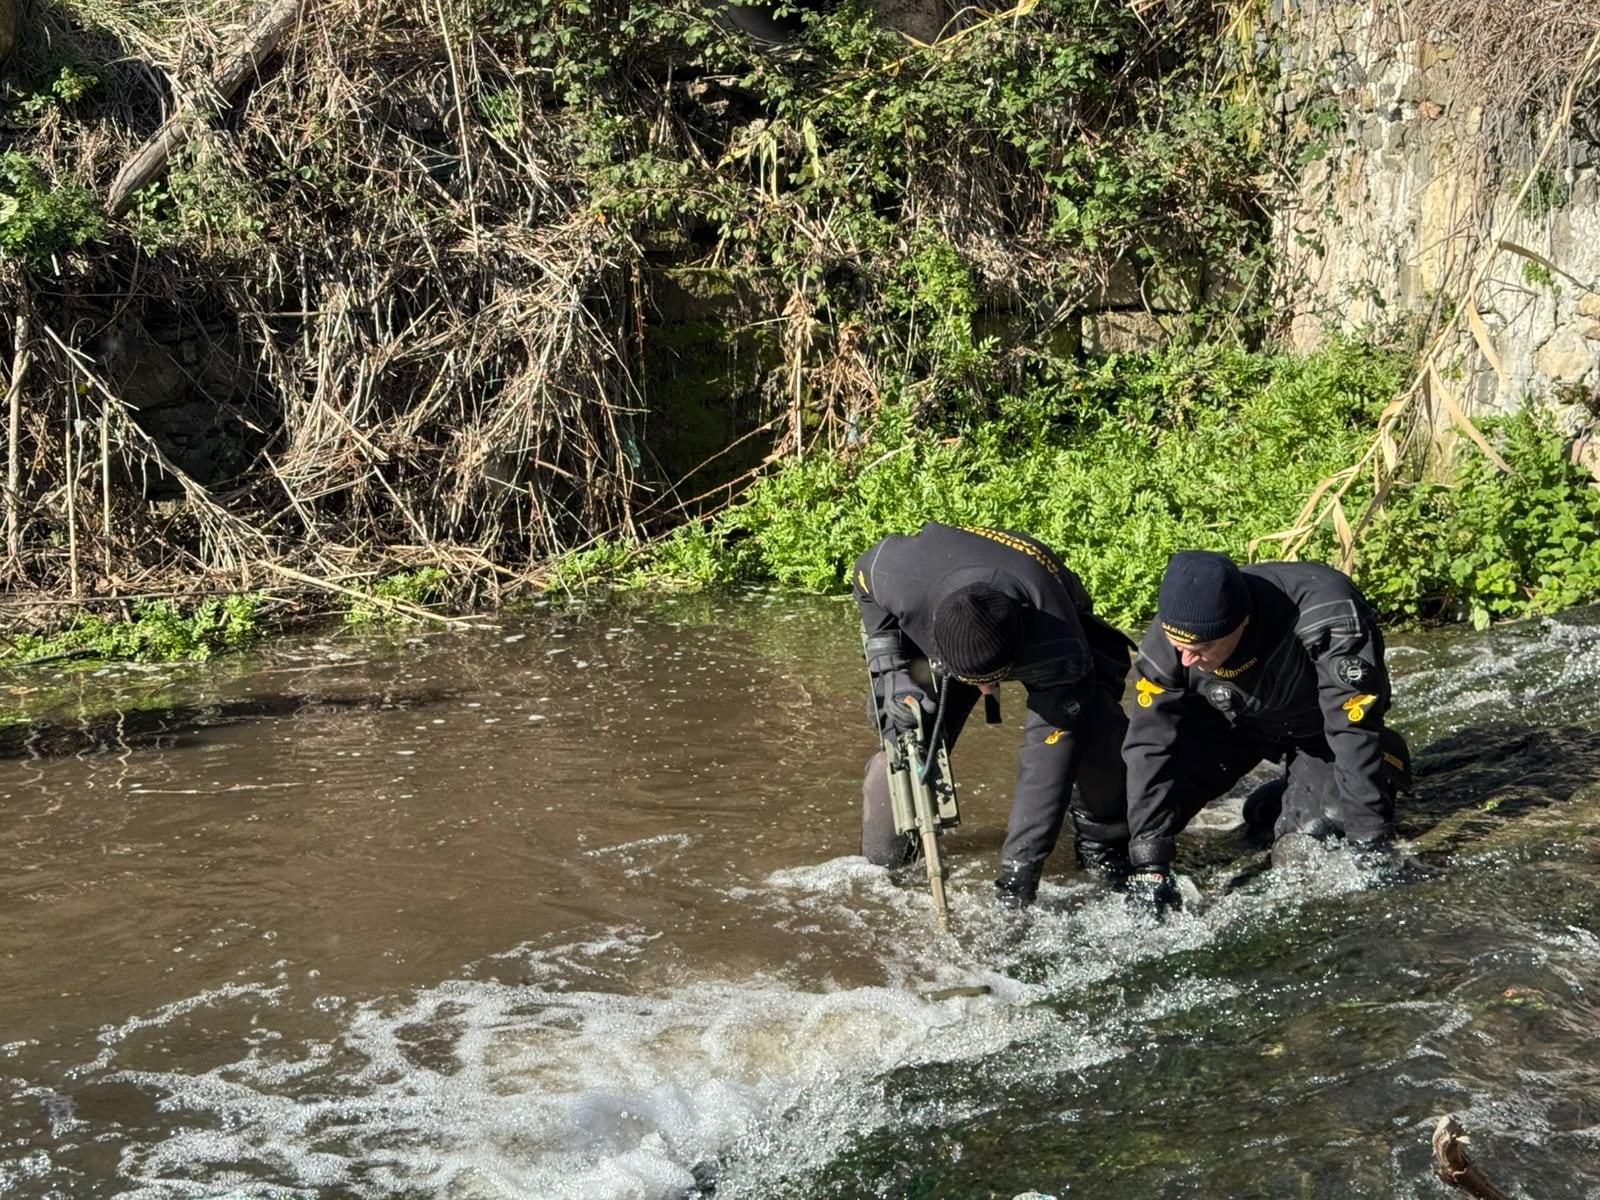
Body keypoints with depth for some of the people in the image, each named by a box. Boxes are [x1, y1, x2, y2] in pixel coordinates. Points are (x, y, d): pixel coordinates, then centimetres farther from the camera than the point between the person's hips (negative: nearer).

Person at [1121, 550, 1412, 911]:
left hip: (1323, 725, -2)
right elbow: (1149, 748, -28)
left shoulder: (1327, 615, -43)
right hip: (1230, 720, 2)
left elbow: (1355, 733, -37)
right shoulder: (1166, 641, -32)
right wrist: (1148, 863, -32)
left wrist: (1372, 841, -35)